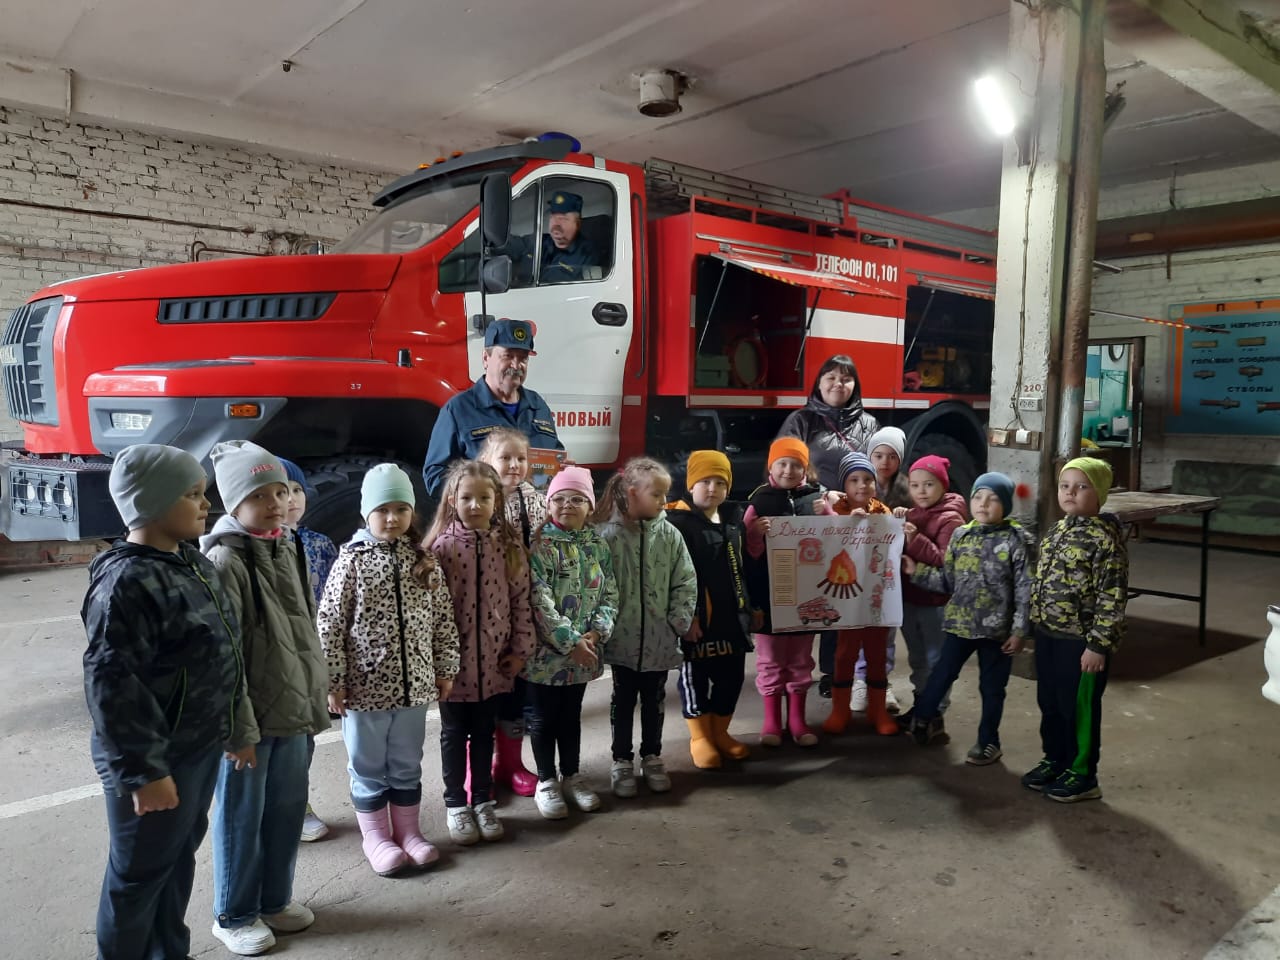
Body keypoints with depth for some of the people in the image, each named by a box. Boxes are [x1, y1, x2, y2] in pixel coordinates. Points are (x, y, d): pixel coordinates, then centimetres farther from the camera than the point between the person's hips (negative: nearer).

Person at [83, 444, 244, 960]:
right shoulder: (127, 581, -22)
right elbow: (111, 684, -24)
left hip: (200, 747, 9)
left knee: (180, 854, 22)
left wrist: (229, 726, 18)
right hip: (157, 760, -9)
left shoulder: (194, 563, 5)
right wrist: (142, 770, -21)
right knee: (140, 872, 10)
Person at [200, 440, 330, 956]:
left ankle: (275, 899, 37)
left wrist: (313, 702, 13)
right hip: (249, 716, -7)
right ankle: (234, 915, 30)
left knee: (288, 808, 18)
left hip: (291, 709, 7)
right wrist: (239, 726, -17)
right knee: (242, 816, 10)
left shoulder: (290, 549, 6)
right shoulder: (225, 560, -17)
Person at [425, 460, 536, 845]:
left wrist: (521, 649, 1)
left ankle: (483, 801, 33)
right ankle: (456, 804, 30)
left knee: (484, 733, 17)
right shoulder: (441, 547, -11)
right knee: (454, 734, 14)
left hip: (494, 661, 3)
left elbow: (521, 600, 2)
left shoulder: (510, 546, -2)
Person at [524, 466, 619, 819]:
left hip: (585, 651, 5)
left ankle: (572, 776, 33)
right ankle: (546, 782, 24)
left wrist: (596, 633, -11)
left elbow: (610, 594, 5)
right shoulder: (540, 546, -12)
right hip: (547, 650, -4)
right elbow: (539, 600, -18)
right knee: (543, 717, 9)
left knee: (572, 714, 19)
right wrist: (570, 641, -20)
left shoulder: (598, 545, 4)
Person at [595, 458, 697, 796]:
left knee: (654, 700, 17)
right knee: (623, 701, 13)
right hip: (623, 638, -2)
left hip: (660, 638, 3)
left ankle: (652, 758, 35)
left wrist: (680, 622, -5)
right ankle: (622, 761, 29)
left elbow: (685, 583, 1)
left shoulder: (670, 535, -3)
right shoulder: (607, 534, -12)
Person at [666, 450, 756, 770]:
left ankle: (720, 733, 30)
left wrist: (749, 607, 19)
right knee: (695, 678, 6)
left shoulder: (733, 519, 11)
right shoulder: (677, 521, -12)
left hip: (732, 615, 7)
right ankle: (700, 738, 21)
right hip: (697, 616, -7)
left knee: (731, 677, 13)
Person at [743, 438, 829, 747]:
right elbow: (749, 550, -2)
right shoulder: (759, 500, -2)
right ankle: (771, 721, 20)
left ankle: (797, 720, 25)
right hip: (769, 594, -2)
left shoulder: (816, 498, 3)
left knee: (800, 659, 13)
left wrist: (828, 515, -11)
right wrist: (755, 531, -23)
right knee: (770, 660, 8)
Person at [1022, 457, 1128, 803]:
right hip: (1048, 635, 8)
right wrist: (1036, 625, 17)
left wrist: (1098, 644, -20)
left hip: (1081, 641, -8)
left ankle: (1082, 775, 21)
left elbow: (1112, 597, -19)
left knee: (1079, 708, 6)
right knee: (1049, 703, 18)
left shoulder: (1104, 539, -17)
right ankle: (1054, 761, 35)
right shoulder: (1058, 530, 8)